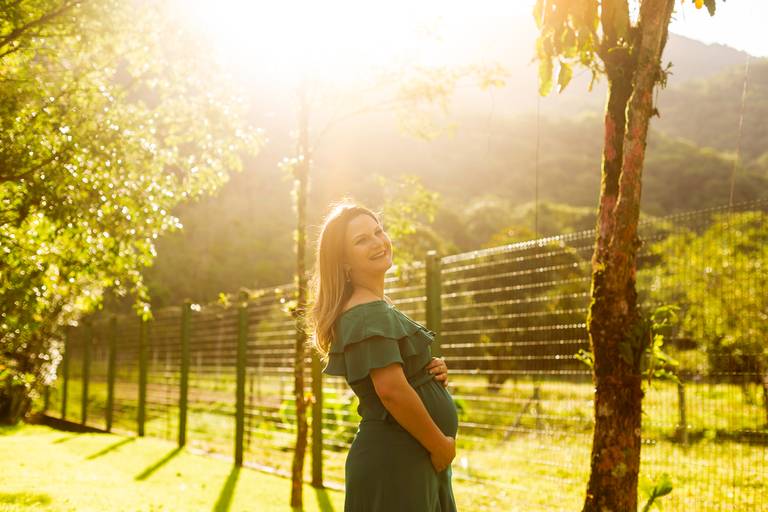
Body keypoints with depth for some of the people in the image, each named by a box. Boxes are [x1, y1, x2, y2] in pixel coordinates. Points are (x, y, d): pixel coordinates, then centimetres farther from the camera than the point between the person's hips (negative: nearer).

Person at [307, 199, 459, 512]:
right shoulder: (369, 313, -16)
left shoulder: (382, 308, 15)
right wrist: (441, 446, -15)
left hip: (414, 461, 10)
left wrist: (433, 372, 3)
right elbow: (391, 390, -25)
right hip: (393, 462, -10)